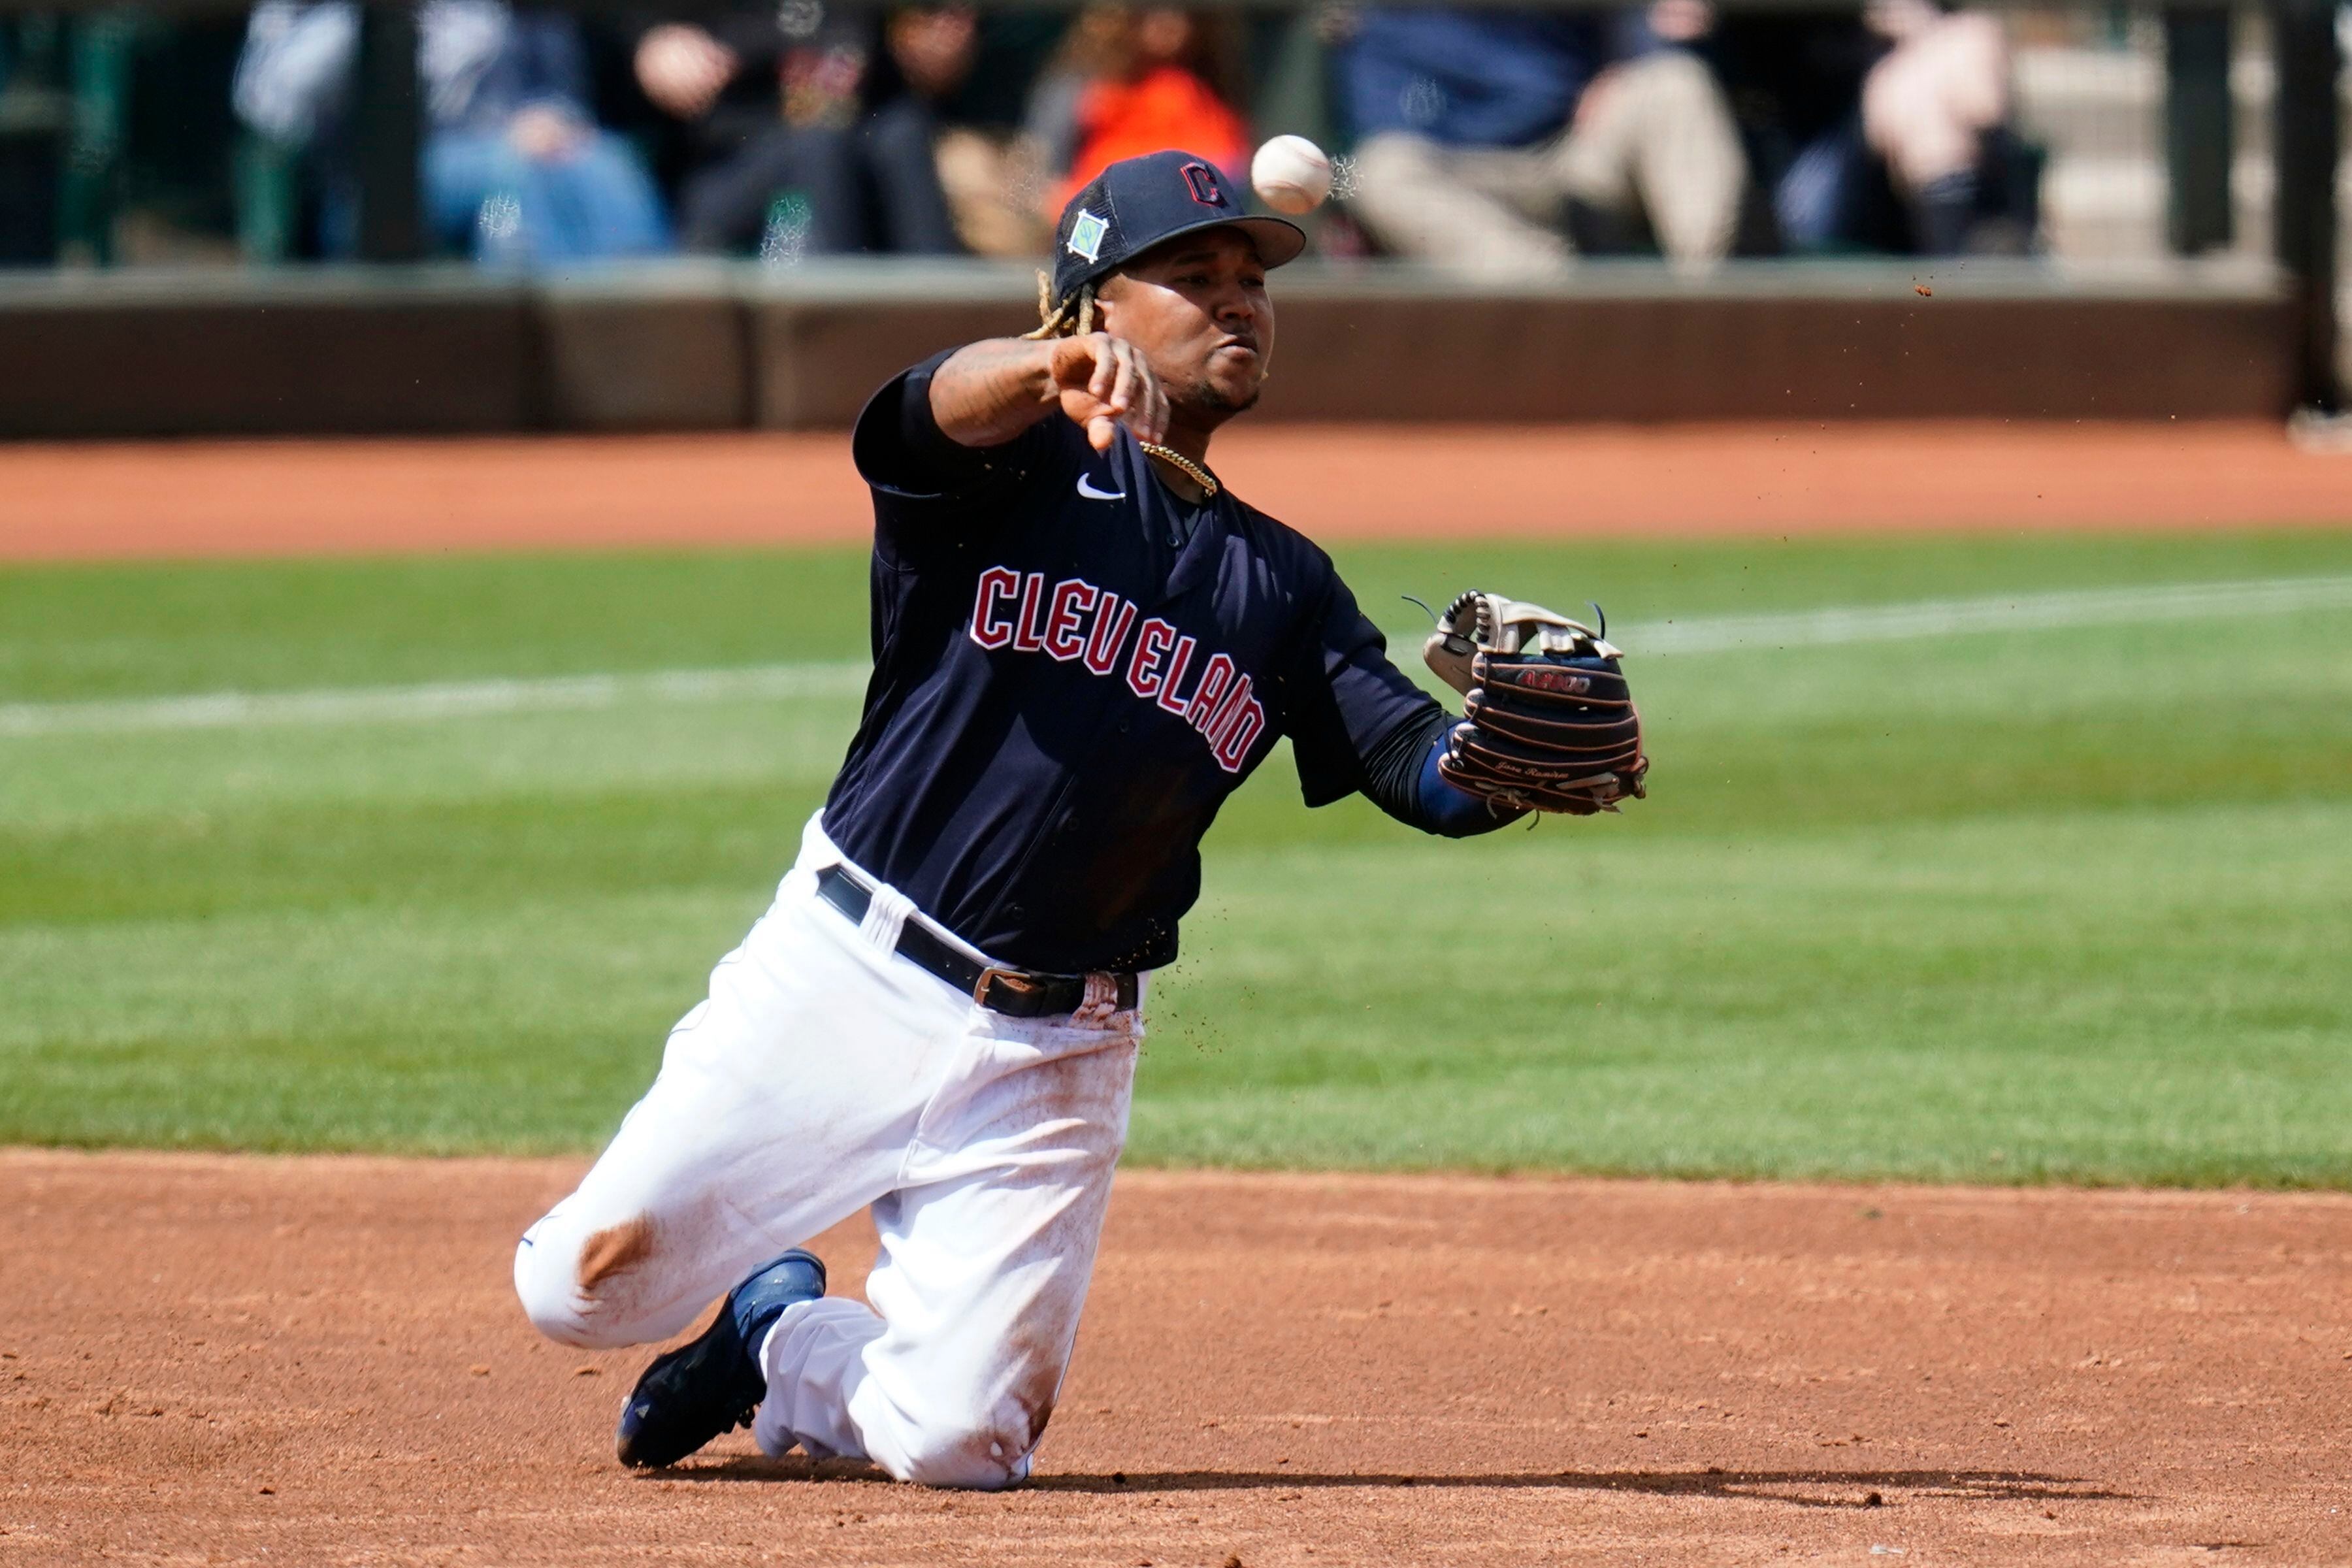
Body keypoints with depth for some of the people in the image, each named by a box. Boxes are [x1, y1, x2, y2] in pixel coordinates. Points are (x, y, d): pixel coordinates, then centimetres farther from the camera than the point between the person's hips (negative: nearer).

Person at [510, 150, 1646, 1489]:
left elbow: (1423, 764, 0)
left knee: (958, 1440, -11)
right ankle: (778, 1296, 28)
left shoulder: (1283, 587, 12)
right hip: (846, 976, -3)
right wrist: (1063, 365, -50)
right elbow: (943, 404, -27)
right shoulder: (1023, 464, -2)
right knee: (586, 1285, -8)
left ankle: (781, 1346, 25)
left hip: (1052, 1060, 3)